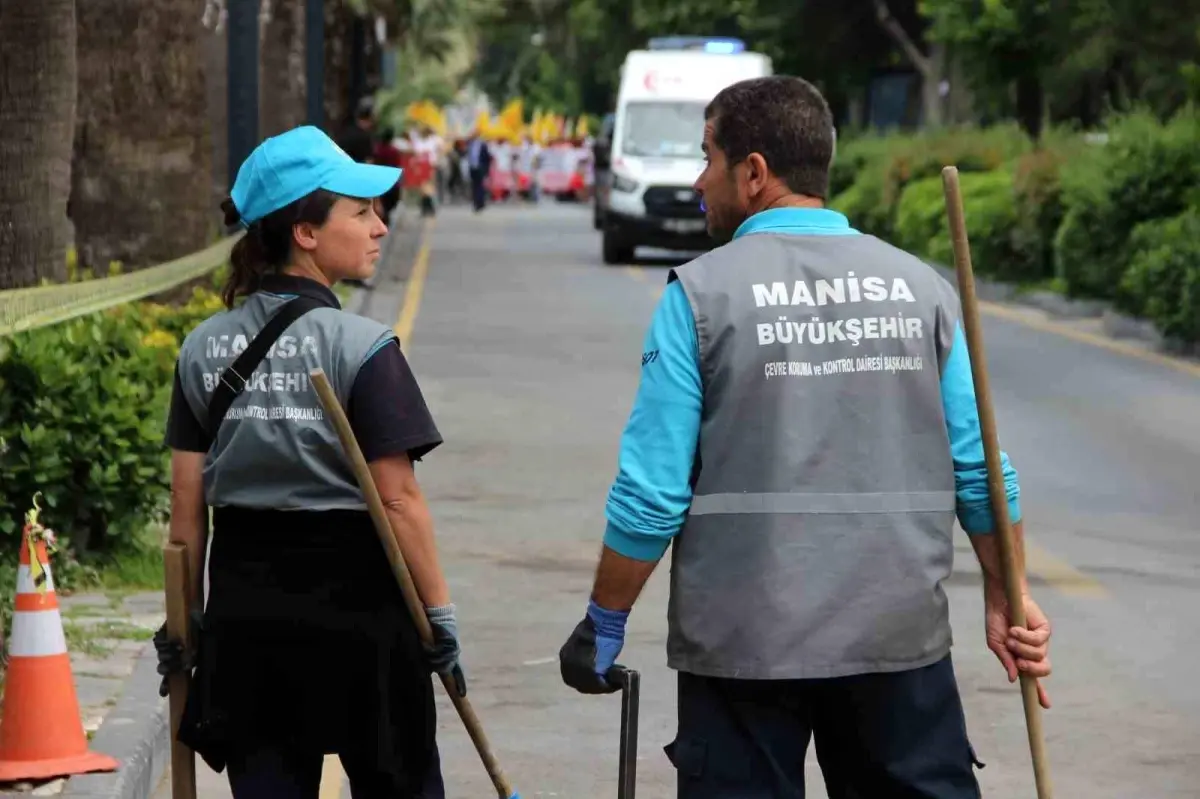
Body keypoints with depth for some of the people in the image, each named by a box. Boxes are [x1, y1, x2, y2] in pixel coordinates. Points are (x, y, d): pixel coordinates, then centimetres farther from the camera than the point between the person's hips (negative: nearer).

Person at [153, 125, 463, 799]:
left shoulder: (204, 349, 4)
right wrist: (440, 612, -8)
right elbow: (399, 499, -14)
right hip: (355, 606, -4)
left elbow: (187, 504, 5)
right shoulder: (361, 347, -12)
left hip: (243, 610, 4)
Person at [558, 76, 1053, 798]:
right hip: (902, 637, 3)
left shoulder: (702, 293, -6)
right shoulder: (919, 287, 3)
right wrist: (1007, 598, 15)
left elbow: (651, 495, -7)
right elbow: (980, 471, 3)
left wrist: (604, 625, 4)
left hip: (744, 644, -2)